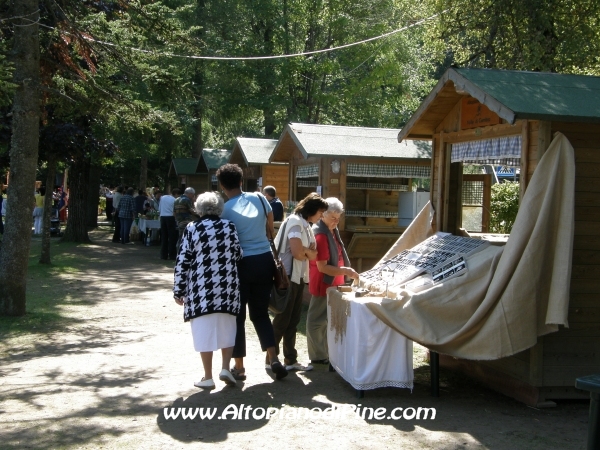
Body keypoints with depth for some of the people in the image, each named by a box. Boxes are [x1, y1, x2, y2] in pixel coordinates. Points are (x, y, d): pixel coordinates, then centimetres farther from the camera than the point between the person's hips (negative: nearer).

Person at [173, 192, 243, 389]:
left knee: (204, 330, 3)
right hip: (226, 287, 1)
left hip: (201, 288, -1)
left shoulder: (191, 229, -1)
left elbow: (183, 261, -3)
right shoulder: (229, 226, 1)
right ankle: (225, 368, 7)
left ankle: (208, 377, 7)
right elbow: (238, 254, 5)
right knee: (226, 328, 15)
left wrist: (179, 290, 3)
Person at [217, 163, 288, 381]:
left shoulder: (225, 209, -11)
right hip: (265, 260, 4)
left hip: (241, 264, -4)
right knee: (261, 313, 15)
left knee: (237, 315, 9)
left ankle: (239, 367, 13)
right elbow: (271, 229, 9)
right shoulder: (259, 198, 0)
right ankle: (274, 359, 5)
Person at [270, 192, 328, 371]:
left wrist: (304, 251, -12)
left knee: (293, 321, 11)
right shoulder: (295, 222, -14)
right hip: (287, 276, -9)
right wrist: (306, 254, -2)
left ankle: (291, 360, 16)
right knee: (282, 320, -2)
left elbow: (314, 254, 7)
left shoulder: (306, 226, 15)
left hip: (298, 277, 9)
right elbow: (297, 252, -23)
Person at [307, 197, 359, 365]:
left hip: (331, 283, 10)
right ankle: (318, 357, 9)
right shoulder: (320, 235, -21)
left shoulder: (332, 230, 8)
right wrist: (345, 271, -26)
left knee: (326, 319, 16)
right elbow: (322, 267, -23)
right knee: (317, 320, 1)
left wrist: (346, 270, 15)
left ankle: (324, 354, 26)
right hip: (322, 284, -10)